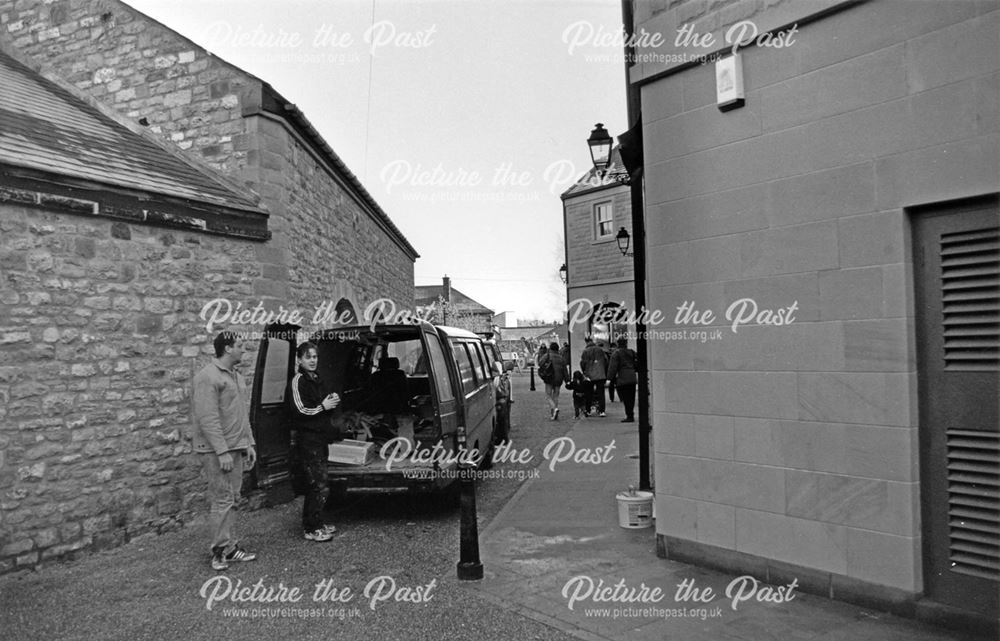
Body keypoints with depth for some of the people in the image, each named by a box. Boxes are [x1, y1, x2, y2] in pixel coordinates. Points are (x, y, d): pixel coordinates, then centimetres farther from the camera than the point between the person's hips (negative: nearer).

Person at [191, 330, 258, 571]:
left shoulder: (235, 376, 17)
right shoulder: (208, 377, -14)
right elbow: (208, 419, -20)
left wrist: (249, 443, 17)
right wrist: (222, 452, -22)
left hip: (236, 448, 9)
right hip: (217, 450, -9)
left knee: (231, 499, 12)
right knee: (222, 500, -5)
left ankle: (230, 546, 19)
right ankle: (222, 551, 3)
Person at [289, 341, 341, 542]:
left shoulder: (317, 380, 17)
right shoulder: (298, 380, -10)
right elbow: (300, 411, -19)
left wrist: (333, 401, 5)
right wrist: (323, 406, -11)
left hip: (320, 438, 9)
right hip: (307, 439, -9)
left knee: (315, 485, 15)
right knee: (320, 487, -9)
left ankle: (315, 523, 23)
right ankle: (311, 529, -1)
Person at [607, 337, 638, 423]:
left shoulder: (616, 353, -5)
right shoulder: (631, 352, 11)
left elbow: (613, 367, -9)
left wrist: (610, 377, -5)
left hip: (622, 379, -6)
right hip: (632, 379, 6)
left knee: (625, 399, -2)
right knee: (631, 398, 11)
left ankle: (629, 416, -5)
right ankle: (631, 415, 16)